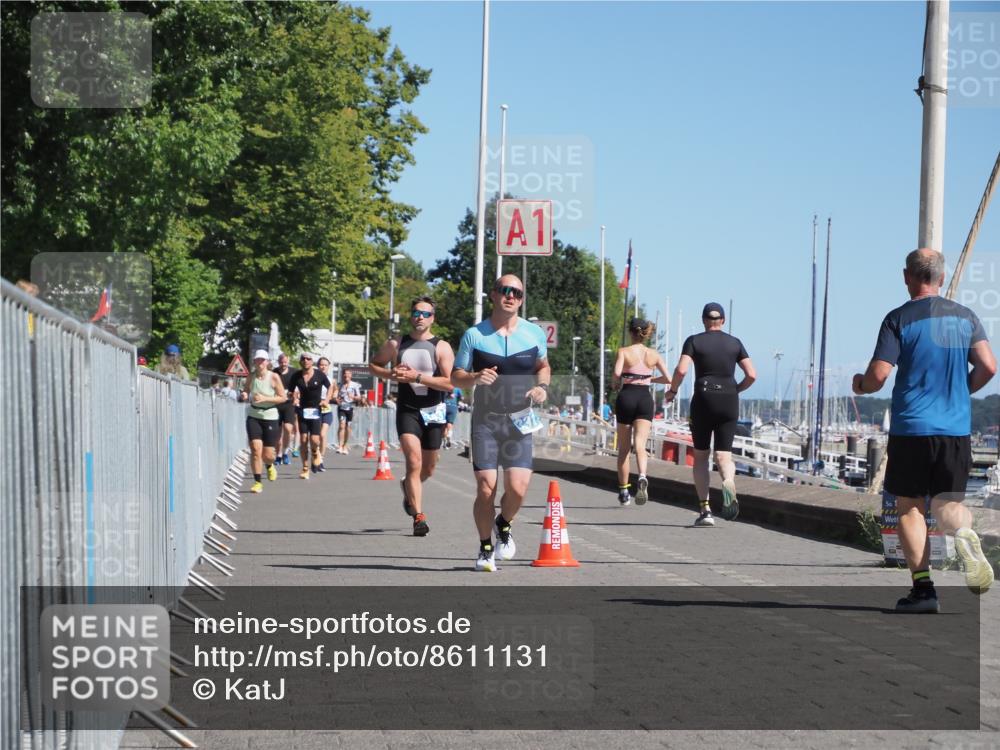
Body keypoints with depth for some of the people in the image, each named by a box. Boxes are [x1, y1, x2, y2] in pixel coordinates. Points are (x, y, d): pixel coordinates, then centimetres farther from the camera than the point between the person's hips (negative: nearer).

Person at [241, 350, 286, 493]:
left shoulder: (274, 377, -9)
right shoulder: (251, 376, 0)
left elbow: (282, 398, -8)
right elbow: (246, 392, 14)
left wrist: (265, 398, -20)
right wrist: (244, 396, -10)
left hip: (271, 418, -2)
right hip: (253, 417, 2)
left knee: (268, 455, 3)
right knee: (255, 450, -13)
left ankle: (269, 466, 40)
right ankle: (257, 482, -4)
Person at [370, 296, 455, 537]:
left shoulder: (441, 347, -5)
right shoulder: (396, 344, 3)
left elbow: (449, 383, -14)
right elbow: (374, 364, 17)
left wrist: (417, 376, -22)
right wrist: (391, 374, -4)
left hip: (433, 412, 1)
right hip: (407, 410, -1)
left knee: (428, 469, 15)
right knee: (414, 461, -19)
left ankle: (408, 487, 48)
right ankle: (419, 516, -21)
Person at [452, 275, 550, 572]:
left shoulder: (535, 334, 4)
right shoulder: (474, 335, -1)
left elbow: (543, 365, 21)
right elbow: (455, 377, 4)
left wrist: (542, 386, 0)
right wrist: (474, 377, -18)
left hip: (519, 421, 1)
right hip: (485, 421, -1)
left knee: (517, 488, -11)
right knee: (486, 489, -8)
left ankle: (503, 525, 24)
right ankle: (486, 548, 14)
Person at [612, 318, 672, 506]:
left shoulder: (624, 351, -2)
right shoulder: (654, 354, 8)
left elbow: (617, 373, -18)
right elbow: (668, 379, 6)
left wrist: (614, 383, 3)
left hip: (626, 397, -1)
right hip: (645, 398, 1)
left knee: (624, 448, 11)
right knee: (640, 444, -9)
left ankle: (623, 491, 18)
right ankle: (642, 478, -38)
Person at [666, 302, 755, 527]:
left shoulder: (694, 341, 1)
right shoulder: (735, 343, 7)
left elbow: (681, 370, -13)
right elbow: (752, 375, 0)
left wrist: (672, 391, 4)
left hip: (703, 401, -1)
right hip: (729, 403, 1)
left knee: (700, 456, 11)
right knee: (724, 455, 3)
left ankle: (705, 510, 4)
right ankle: (728, 483, -34)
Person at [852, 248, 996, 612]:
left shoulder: (899, 319, -5)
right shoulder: (966, 317, 7)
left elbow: (878, 375, -12)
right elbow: (988, 366, 1)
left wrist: (860, 385, 11)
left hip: (911, 426, -3)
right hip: (957, 428, 3)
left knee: (909, 506, 7)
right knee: (947, 503, 11)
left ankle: (923, 589, 2)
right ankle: (965, 533, -25)